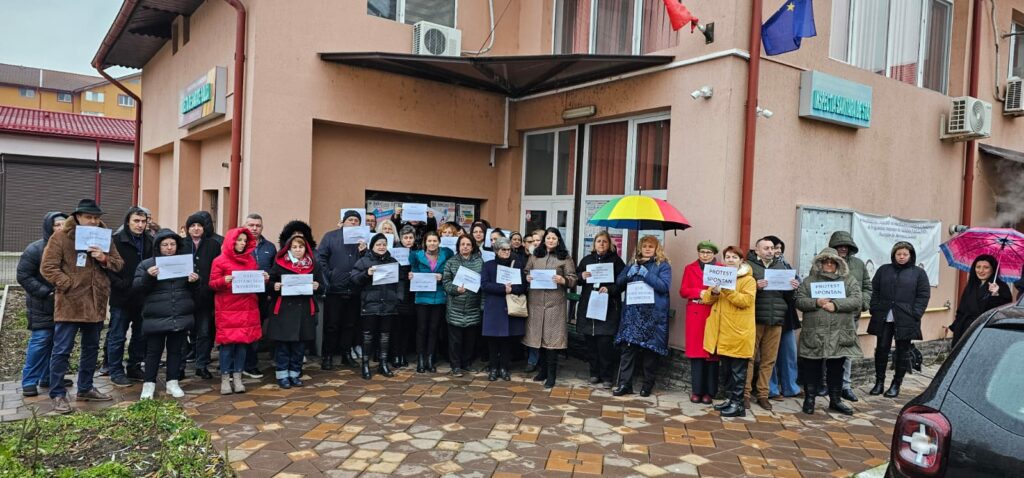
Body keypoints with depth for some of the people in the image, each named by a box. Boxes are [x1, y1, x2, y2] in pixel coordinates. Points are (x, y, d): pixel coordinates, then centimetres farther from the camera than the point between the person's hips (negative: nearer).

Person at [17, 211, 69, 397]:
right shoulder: (35, 249, -8)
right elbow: (23, 276, -8)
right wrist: (46, 292, -15)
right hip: (42, 305, -4)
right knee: (40, 341, -6)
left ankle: (49, 377, 20)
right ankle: (29, 381, 4)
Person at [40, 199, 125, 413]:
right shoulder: (61, 236, -6)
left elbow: (119, 264, 9)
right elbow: (47, 267, -9)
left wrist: (105, 259, -11)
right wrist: (68, 285, -16)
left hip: (95, 303, 6)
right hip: (70, 303, -6)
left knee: (91, 347, 15)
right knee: (62, 350, -2)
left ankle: (85, 388, 28)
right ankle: (58, 394, 9)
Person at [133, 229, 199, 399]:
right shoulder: (146, 264, 2)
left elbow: (193, 290, 17)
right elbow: (136, 287, -4)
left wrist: (194, 282, -6)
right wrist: (148, 276, -22)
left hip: (181, 317, 3)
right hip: (156, 318, -3)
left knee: (175, 350, 10)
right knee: (154, 351, 5)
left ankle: (172, 382, 20)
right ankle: (149, 384, 17)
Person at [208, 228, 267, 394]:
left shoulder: (251, 260, 11)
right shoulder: (220, 261, -2)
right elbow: (212, 284, -3)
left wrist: (263, 279, -5)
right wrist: (224, 281, -22)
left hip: (247, 308, 4)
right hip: (227, 309, -4)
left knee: (243, 342, 6)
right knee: (228, 342, -2)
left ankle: (237, 378, 14)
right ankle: (225, 379, 9)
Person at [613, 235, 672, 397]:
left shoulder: (663, 265, 4)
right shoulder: (633, 264, 18)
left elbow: (664, 286, -11)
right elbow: (618, 283, 13)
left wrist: (646, 274, -16)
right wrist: (629, 274, -5)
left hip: (653, 314, -3)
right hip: (632, 312, 3)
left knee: (650, 349, 1)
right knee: (628, 347, -3)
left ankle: (648, 384, 13)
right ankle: (624, 384, 0)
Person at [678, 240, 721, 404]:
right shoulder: (690, 268, 11)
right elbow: (683, 291, 5)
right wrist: (699, 292, -11)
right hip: (695, 314, 1)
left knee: (712, 352, -1)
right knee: (696, 351, -1)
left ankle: (709, 391, 5)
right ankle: (696, 390, 5)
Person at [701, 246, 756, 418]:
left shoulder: (749, 280, -4)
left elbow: (746, 301, -18)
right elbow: (707, 299, 9)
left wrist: (727, 291, -24)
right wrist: (714, 291, -12)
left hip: (738, 332, -6)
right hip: (722, 331, 6)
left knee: (738, 370, -2)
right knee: (726, 368, 13)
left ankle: (738, 404, 2)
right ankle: (729, 398, 23)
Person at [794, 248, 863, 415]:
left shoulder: (849, 280, 8)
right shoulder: (810, 280, 8)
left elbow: (857, 301, -4)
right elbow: (799, 301, 0)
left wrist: (836, 305, -17)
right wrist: (816, 302, -17)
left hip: (839, 334, 1)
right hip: (814, 334, -1)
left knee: (836, 368, 10)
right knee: (812, 368, 5)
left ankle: (835, 400, 23)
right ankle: (809, 399, 17)